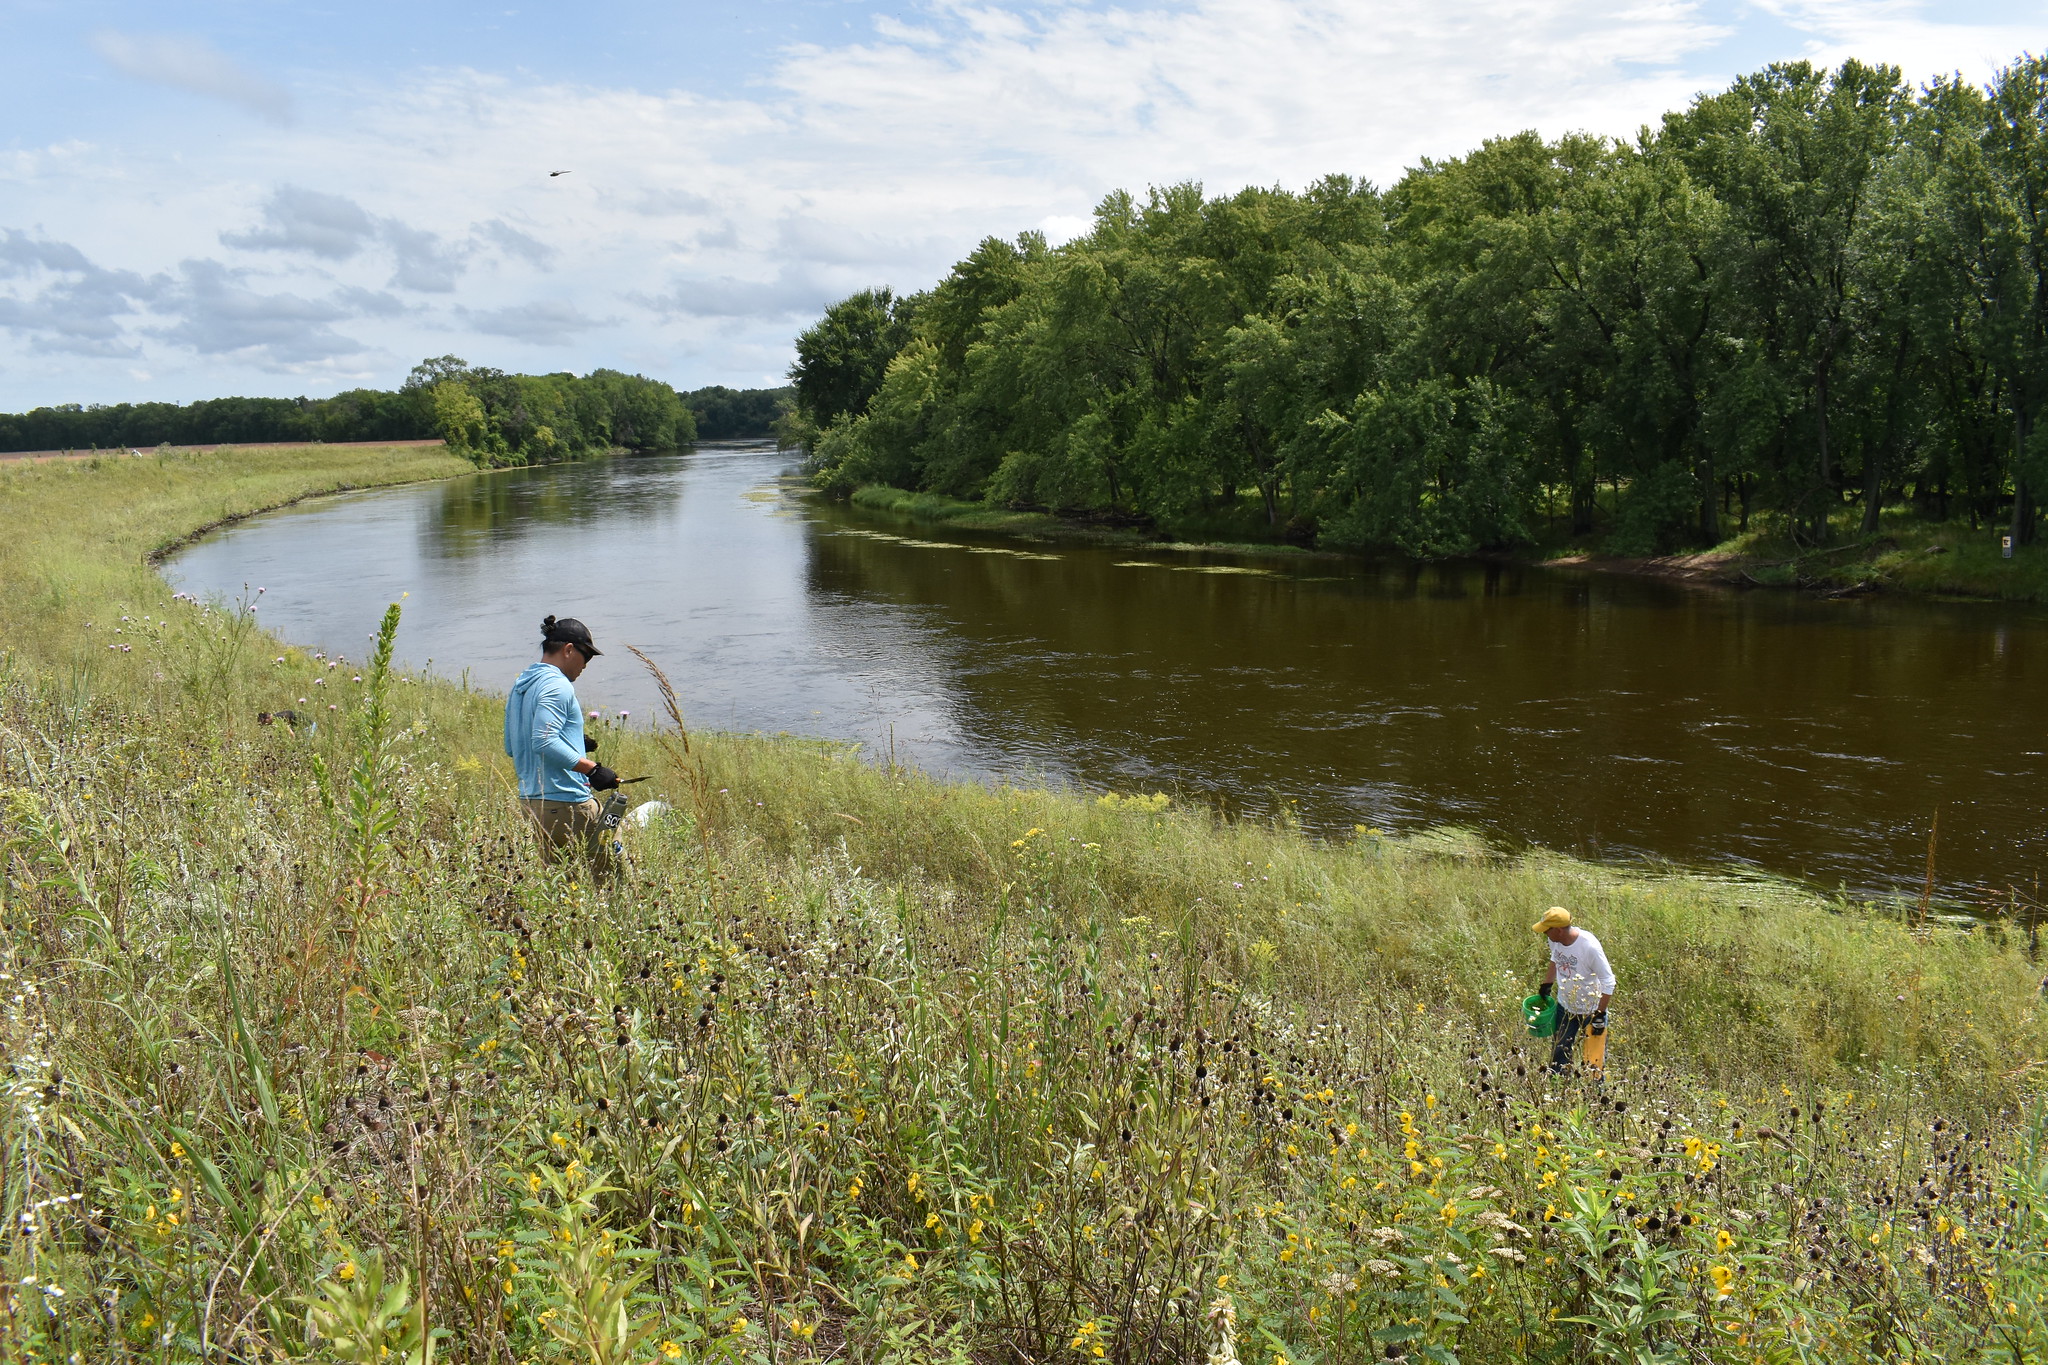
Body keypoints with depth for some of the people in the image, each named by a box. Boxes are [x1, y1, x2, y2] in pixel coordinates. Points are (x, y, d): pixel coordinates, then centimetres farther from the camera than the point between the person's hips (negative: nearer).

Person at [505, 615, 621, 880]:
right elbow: (545, 742, -26)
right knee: (611, 872, -1)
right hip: (565, 804, -9)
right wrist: (592, 768, -25)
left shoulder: (521, 685, 17)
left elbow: (511, 747, 25)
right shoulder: (557, 685, -13)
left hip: (528, 802, 10)